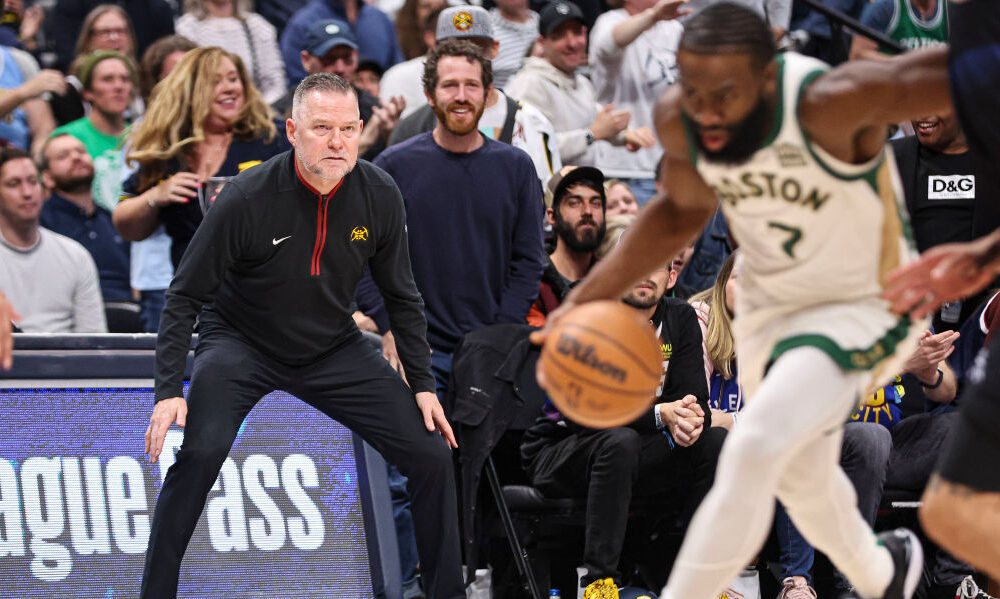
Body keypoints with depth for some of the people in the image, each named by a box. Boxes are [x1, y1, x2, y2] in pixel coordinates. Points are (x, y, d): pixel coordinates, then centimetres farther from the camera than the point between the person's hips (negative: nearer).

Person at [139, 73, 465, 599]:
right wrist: (168, 392, -24)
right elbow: (184, 298, -15)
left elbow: (401, 297, 5)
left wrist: (422, 383, 1)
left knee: (431, 455, -4)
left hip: (333, 348, 4)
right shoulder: (247, 198, -23)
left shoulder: (379, 196, -12)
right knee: (200, 452, -30)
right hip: (241, 343, -4)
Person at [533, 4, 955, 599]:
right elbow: (683, 210, 3)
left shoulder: (833, 103, -38)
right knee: (800, 479, 23)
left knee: (754, 453, -26)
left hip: (863, 306, -6)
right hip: (768, 305, 6)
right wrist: (589, 295, -5)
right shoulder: (679, 120, -18)